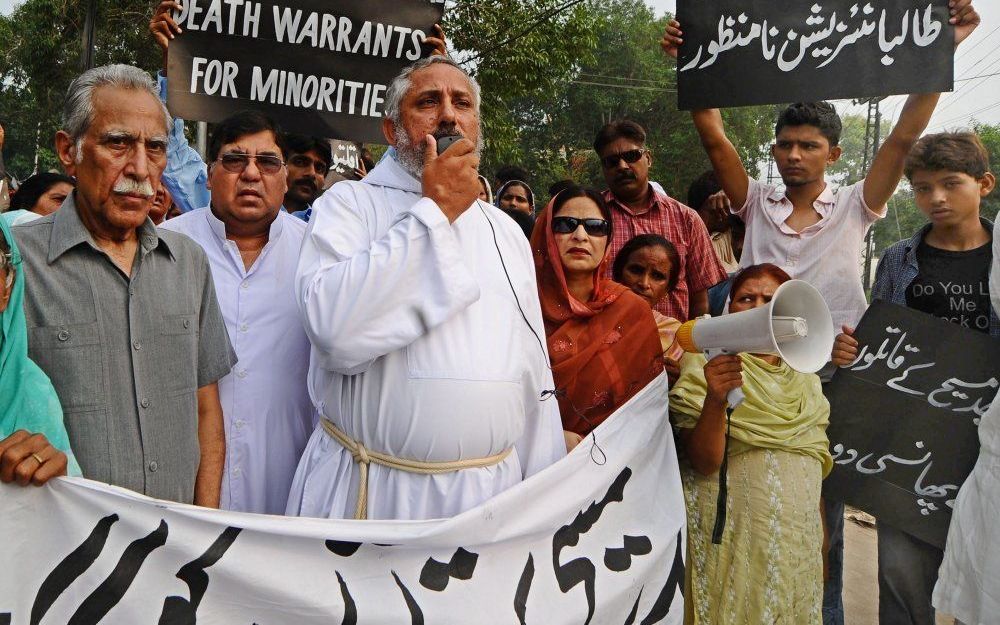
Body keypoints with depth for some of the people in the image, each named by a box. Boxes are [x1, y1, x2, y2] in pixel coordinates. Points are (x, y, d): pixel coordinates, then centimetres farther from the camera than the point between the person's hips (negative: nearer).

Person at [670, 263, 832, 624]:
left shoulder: (807, 382, 11)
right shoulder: (706, 365, -5)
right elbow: (703, 464, -16)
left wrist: (822, 550, 19)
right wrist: (716, 401, -33)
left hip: (801, 545, 5)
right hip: (731, 536, -5)